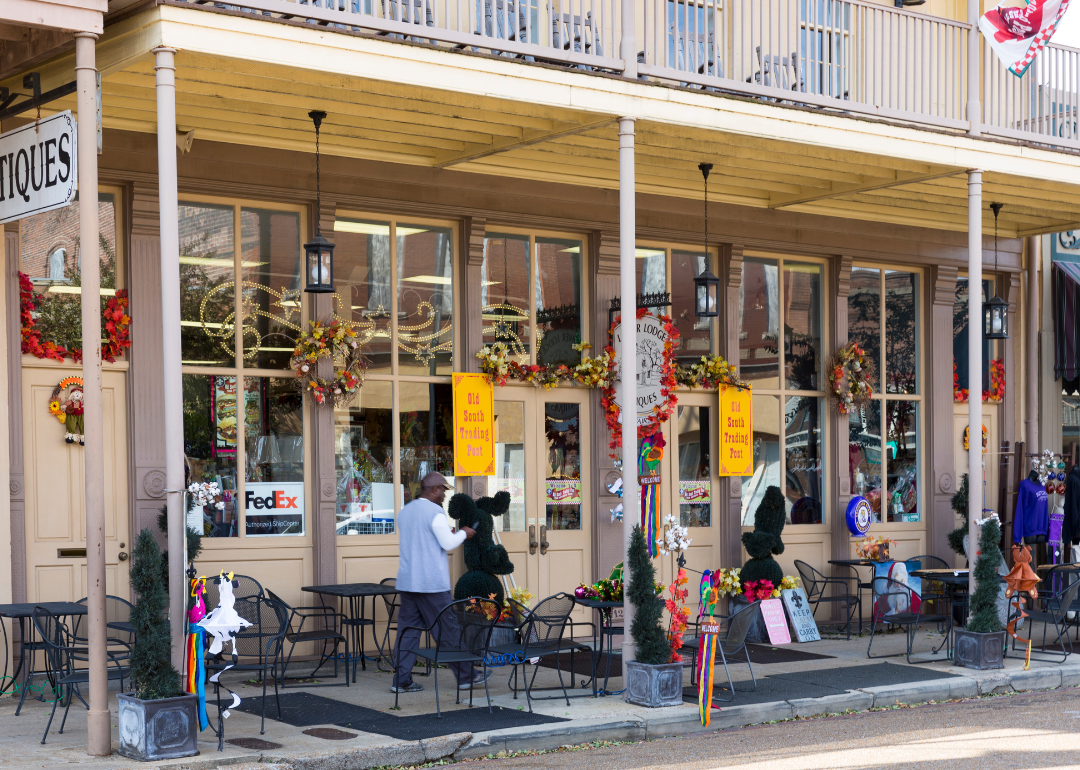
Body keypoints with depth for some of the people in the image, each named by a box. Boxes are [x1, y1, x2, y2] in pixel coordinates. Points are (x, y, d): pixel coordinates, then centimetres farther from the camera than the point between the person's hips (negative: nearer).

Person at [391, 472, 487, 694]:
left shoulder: (404, 512, 14)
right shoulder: (435, 512, -11)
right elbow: (448, 544, -14)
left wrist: (447, 534, 26)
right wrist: (463, 533, 5)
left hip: (406, 582, 7)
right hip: (432, 583, -7)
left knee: (407, 631, 6)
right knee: (448, 630, 2)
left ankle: (401, 681, 3)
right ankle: (465, 676, 10)